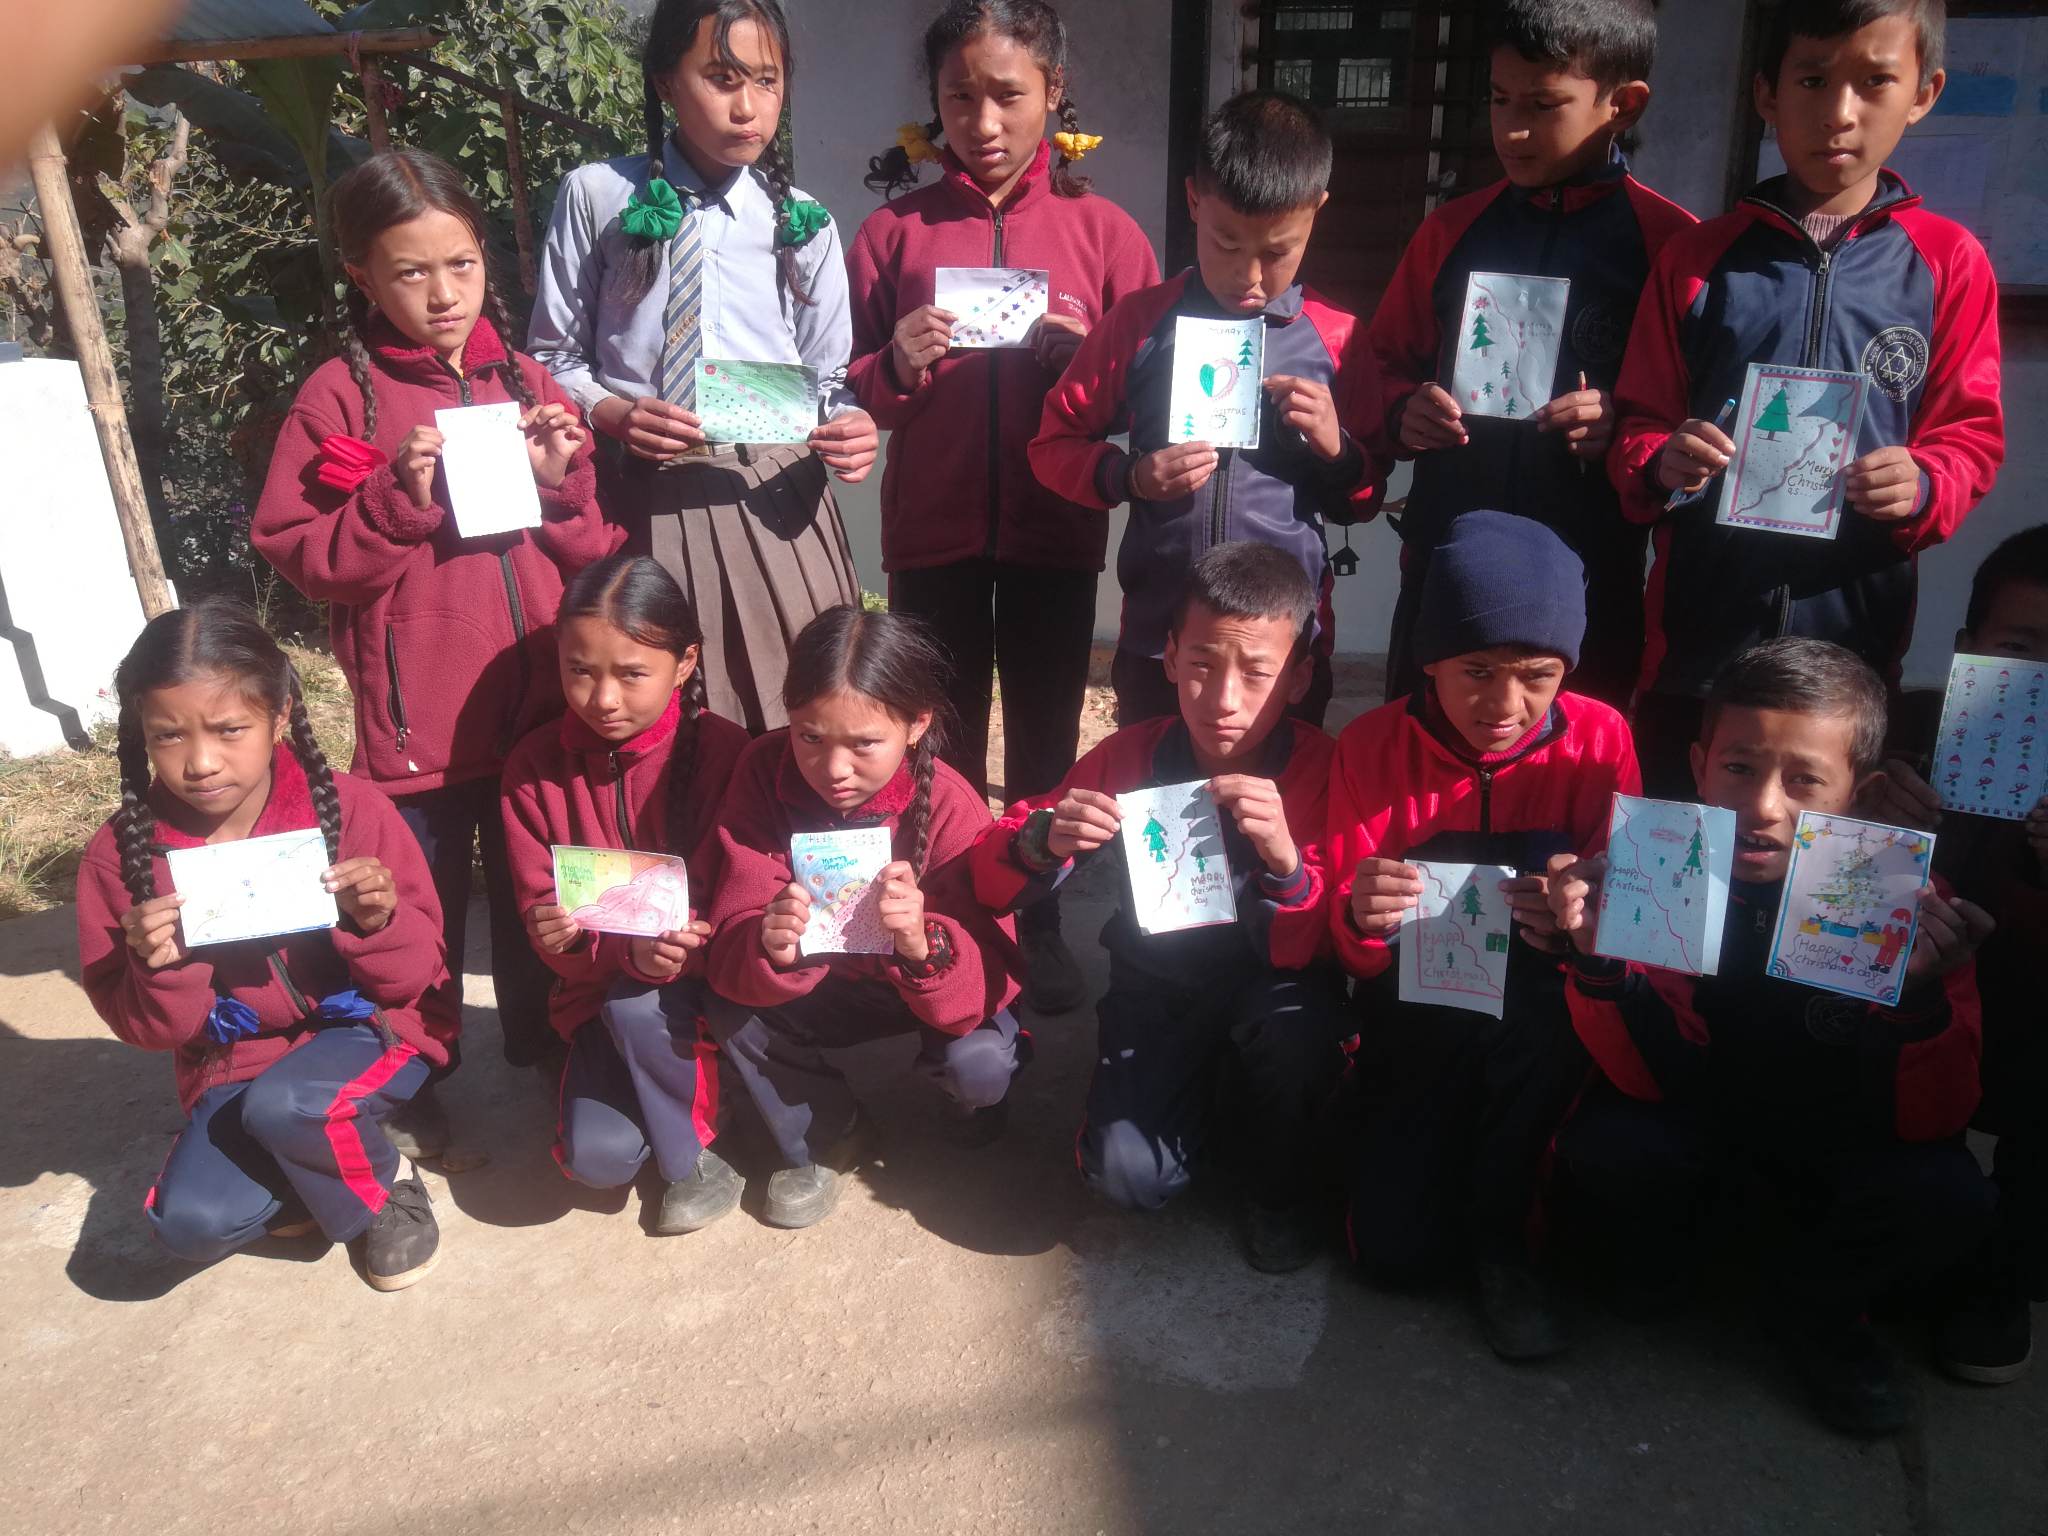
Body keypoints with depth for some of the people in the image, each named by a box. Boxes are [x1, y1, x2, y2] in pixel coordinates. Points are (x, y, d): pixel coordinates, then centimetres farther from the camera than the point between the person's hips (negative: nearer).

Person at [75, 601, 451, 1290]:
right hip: (233, 1066, 3)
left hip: (368, 1028, -3)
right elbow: (149, 1028, -1)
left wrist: (377, 922, -29)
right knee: (191, 1222, -19)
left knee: (286, 1104, -32)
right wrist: (161, 970, -23)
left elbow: (418, 974, -8)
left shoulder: (351, 808, -13)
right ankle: (324, 1170, 10)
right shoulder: (123, 851, -7)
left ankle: (384, 1186, -1)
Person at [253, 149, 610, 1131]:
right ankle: (410, 1087, 30)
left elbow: (596, 554, 9)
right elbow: (300, 555, -6)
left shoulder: (526, 384, 8)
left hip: (540, 708, 3)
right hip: (415, 725, -3)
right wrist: (400, 496, -19)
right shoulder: (339, 396, -2)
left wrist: (562, 484, -10)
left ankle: (547, 1054, 36)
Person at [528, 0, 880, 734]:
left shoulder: (803, 223, 6)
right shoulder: (598, 196, 1)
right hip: (642, 502, -1)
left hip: (774, 502, 1)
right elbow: (554, 359, 6)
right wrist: (615, 415, -13)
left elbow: (827, 381, 10)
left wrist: (848, 429, -12)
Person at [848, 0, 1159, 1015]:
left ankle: (1037, 923, 29)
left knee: (1044, 741, 11)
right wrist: (895, 367, -15)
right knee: (940, 745, 10)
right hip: (931, 531, 0)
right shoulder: (895, 228, 4)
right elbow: (846, 392, 5)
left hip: (1054, 532, 0)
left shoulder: (1103, 230, 2)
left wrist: (1083, 357, -15)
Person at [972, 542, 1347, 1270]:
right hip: (1157, 991, 1)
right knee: (1130, 1176, -20)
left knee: (1292, 1019, -35)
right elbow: (989, 877, -12)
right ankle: (1200, 1089, 16)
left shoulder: (1320, 770, -20)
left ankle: (1282, 1184, -1)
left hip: (1272, 987, -1)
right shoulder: (1132, 756, -15)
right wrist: (1042, 842, -35)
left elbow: (1312, 954, -24)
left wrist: (1285, 860, -44)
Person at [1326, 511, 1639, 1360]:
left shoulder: (1599, 740, -12)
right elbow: (1349, 950, -7)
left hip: (1540, 1029, 1)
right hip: (1415, 1021, 0)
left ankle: (1499, 1229, -14)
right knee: (1396, 1249, -17)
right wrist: (1361, 919, -32)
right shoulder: (1371, 746, -11)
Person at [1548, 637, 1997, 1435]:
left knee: (1950, 1199, -27)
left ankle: (1814, 1305, 8)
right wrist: (1599, 958, -41)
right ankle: (1651, 1281, 9)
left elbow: (1931, 1120, -22)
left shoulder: (1903, 899, -21)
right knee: (1605, 1146, -29)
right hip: (1705, 1120, 0)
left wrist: (1921, 993, -42)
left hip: (1844, 1141, 1)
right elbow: (1649, 1078, -23)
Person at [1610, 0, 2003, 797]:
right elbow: (1637, 424, 7)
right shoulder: (1696, 257, 6)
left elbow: (1970, 436, 6)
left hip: (1854, 632, 0)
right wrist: (1661, 466, -15)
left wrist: (1924, 487, -15)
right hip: (1698, 633, 0)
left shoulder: (1949, 261, 4)